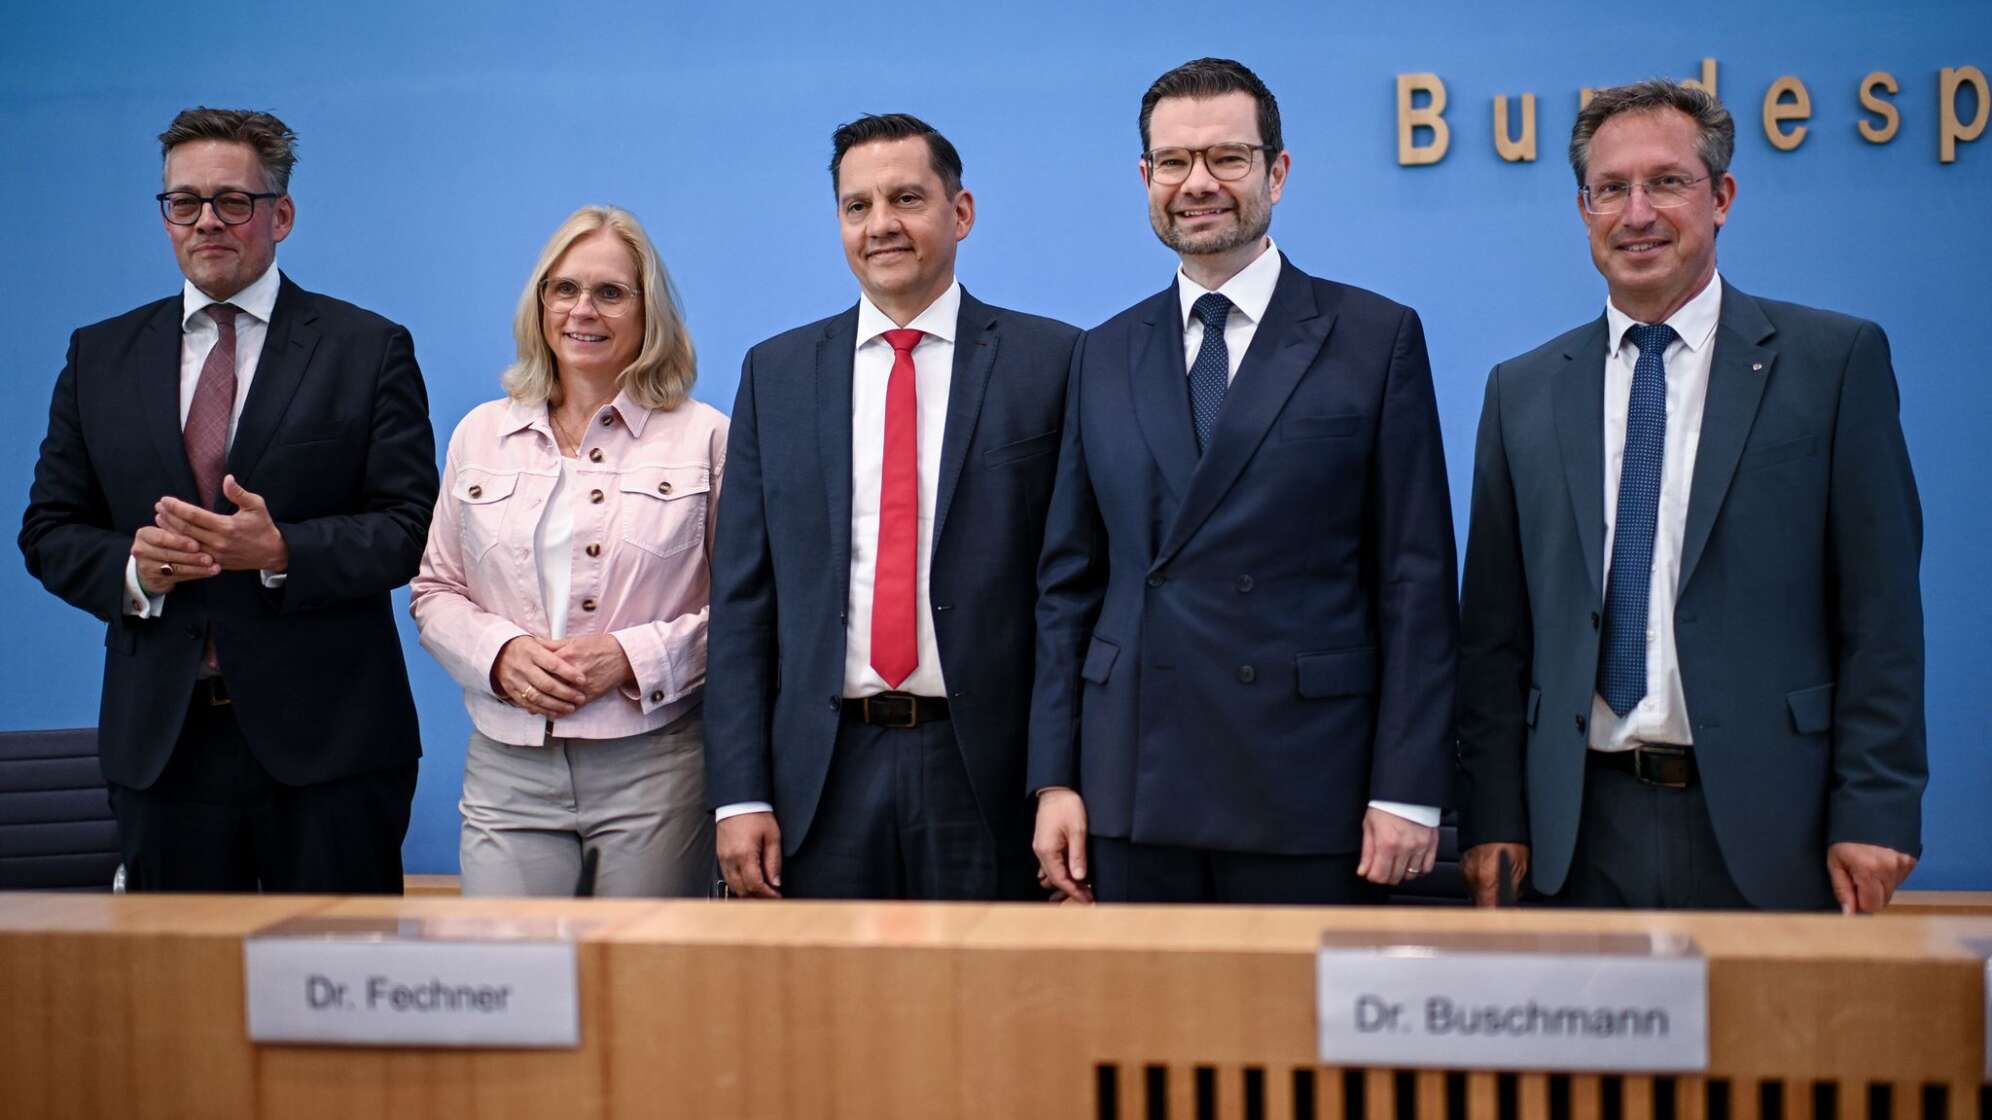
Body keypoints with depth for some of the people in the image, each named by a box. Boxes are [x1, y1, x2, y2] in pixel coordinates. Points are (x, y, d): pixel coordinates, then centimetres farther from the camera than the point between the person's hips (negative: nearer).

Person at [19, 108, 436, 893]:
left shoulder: (369, 350, 2)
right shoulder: (99, 357, 12)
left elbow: (410, 526, -4)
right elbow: (49, 528, 12)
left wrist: (280, 552, -19)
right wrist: (129, 567, -9)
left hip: (327, 742, -3)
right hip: (161, 744, 3)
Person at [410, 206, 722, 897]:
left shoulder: (704, 438, 2)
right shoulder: (480, 435, 13)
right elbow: (435, 592, 15)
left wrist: (634, 656, -14)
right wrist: (500, 653, -5)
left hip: (654, 767, -2)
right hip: (508, 769, 2)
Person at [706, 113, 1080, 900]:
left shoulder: (1050, 362, 1)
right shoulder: (776, 373, 9)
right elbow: (742, 597, 7)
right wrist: (741, 795, 0)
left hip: (988, 775, -2)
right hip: (824, 777, 2)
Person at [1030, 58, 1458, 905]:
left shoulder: (1378, 338, 1)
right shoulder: (1105, 357, 12)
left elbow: (1415, 580, -2)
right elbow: (1069, 582, 12)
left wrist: (1408, 792, -8)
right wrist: (1055, 778, 5)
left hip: (1307, 797, -3)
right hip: (1135, 794, 3)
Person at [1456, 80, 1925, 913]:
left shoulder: (1835, 359, 1)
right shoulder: (1522, 392, 10)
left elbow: (1880, 609, -2)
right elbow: (1494, 634, 9)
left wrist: (1874, 811, -8)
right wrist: (1491, 818, 3)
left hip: (1766, 826, -2)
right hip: (1584, 834, 2)